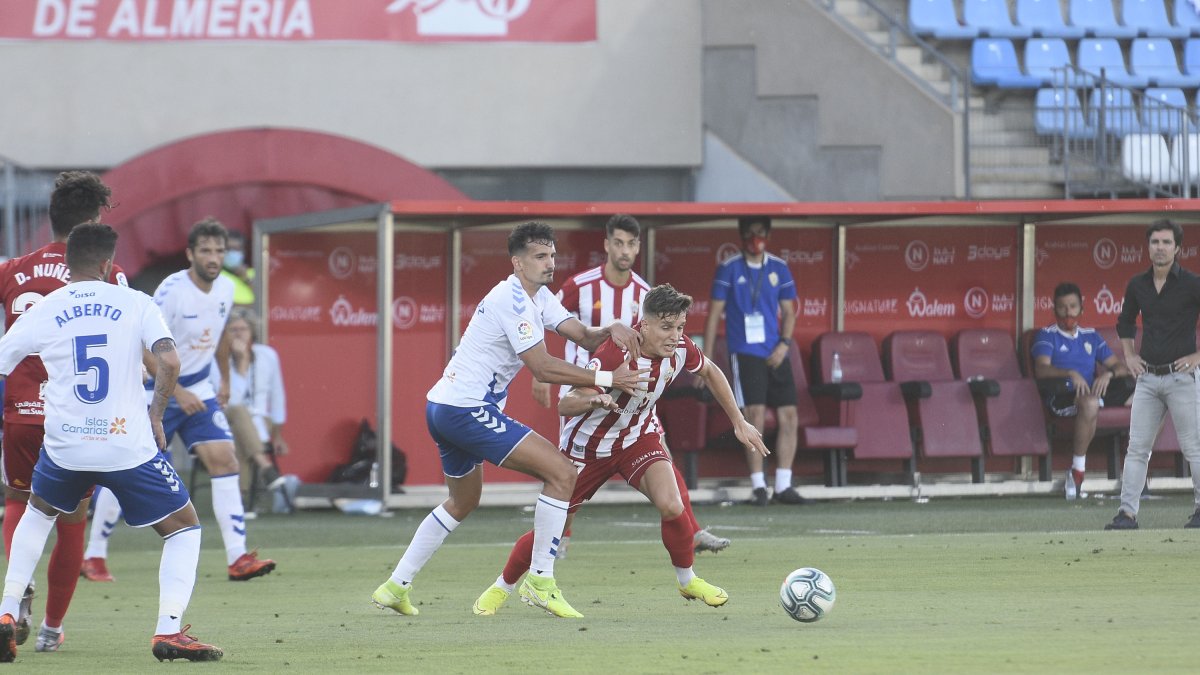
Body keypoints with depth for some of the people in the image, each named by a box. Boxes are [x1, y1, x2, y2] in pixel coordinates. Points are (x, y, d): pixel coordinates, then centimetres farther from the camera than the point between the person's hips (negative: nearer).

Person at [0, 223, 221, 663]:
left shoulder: (40, 313, 3)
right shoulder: (134, 304, -1)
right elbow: (168, 362, -14)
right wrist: (156, 416, 0)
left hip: (64, 445, 3)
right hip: (128, 444, -3)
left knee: (39, 512, 33)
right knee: (184, 528, 13)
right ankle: (169, 630, -6)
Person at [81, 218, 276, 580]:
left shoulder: (225, 290, -1)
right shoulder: (171, 292, -22)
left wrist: (225, 379, 24)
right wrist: (178, 394, -27)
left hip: (197, 389, 6)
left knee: (224, 459, -10)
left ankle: (238, 558, -13)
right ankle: (94, 555, 15)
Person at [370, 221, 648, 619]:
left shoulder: (537, 296, 14)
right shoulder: (513, 300, -17)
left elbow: (583, 337, 10)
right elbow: (543, 368, -20)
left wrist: (610, 331, -12)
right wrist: (606, 378, -19)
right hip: (466, 409, -11)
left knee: (462, 503, 28)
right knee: (561, 473, -14)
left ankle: (395, 587, 30)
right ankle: (540, 580, -11)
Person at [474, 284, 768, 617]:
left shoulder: (680, 348, -18)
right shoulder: (614, 355, -36)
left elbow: (709, 372, 6)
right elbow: (564, 405, -39)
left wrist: (739, 421, 8)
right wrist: (594, 401, -60)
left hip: (638, 435, 3)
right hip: (588, 445, -3)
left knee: (671, 506, -21)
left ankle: (688, 580, 5)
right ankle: (502, 588, 28)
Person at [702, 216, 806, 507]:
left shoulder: (778, 268, 10)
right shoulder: (729, 269, 0)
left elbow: (788, 311, 14)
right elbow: (714, 314, 0)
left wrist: (784, 343, -3)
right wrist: (706, 359, -4)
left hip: (775, 353, 4)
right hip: (745, 352, -4)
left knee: (789, 417, 1)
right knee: (755, 415, -13)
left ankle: (783, 486, 8)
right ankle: (758, 486, -9)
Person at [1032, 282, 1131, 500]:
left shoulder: (1090, 336, 25)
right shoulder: (1047, 335, 10)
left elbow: (1120, 367, 18)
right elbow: (1042, 369, -9)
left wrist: (1109, 373, -7)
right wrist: (1070, 374, -26)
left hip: (1093, 392, 5)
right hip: (1060, 399, -5)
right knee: (1089, 403, -42)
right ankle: (1077, 472, -32)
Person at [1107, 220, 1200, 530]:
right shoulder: (1138, 285, 9)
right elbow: (1125, 322, 26)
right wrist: (1129, 355, 15)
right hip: (1147, 377, 5)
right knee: (1137, 447, 2)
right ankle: (1127, 512, 2)